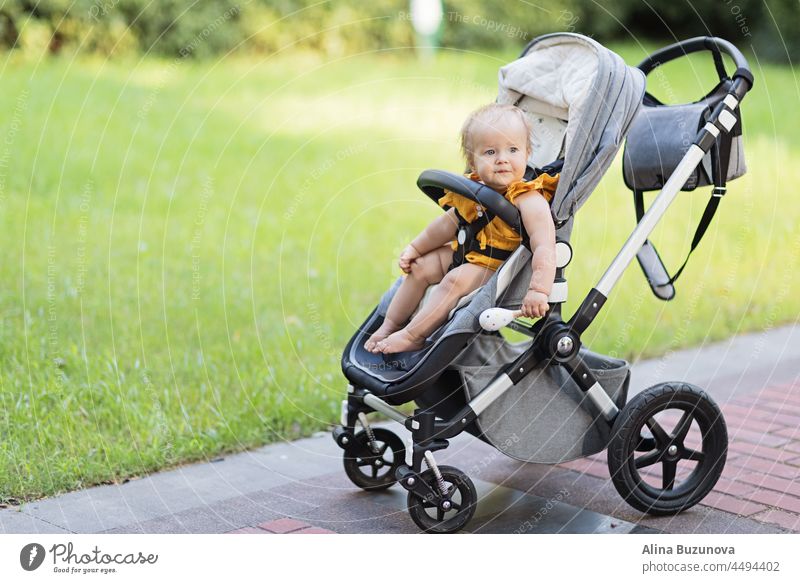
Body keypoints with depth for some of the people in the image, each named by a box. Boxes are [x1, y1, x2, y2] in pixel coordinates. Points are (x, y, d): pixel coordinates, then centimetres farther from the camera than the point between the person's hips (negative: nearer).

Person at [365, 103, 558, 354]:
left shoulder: (530, 201, -26)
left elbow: (545, 248, -34)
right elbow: (448, 224, 14)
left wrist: (538, 291, -45)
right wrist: (415, 248, 19)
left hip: (498, 268, -8)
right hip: (468, 254, 8)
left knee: (455, 281, -27)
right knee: (420, 267, 7)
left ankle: (413, 336, -16)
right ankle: (390, 324, 19)